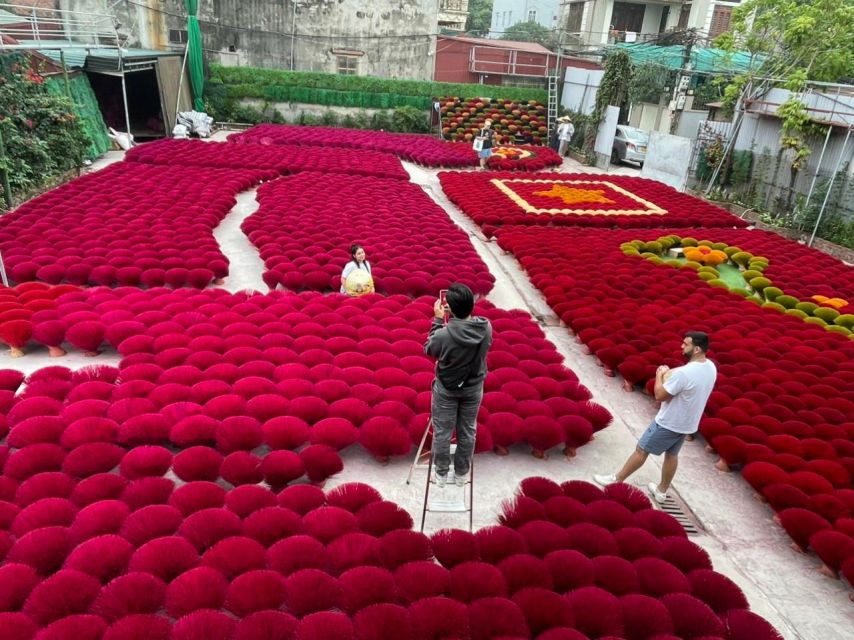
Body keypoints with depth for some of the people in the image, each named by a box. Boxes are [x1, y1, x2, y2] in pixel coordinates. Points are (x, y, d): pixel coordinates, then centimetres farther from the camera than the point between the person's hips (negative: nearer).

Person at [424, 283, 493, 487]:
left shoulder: (443, 334, -30)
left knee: (442, 431, 16)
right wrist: (464, 310, -2)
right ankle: (462, 473, 36)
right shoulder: (486, 327, -19)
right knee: (468, 430, 19)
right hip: (474, 388, 3)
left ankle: (441, 473, 33)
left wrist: (438, 319, -8)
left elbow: (428, 350, -8)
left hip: (446, 389, -3)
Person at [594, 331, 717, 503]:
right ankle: (662, 490, 36)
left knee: (641, 450, 6)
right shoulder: (711, 367, -4)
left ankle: (616, 480, 19)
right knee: (672, 455, 22)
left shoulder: (684, 373, -32)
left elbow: (660, 395, -22)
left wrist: (660, 375, -8)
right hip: (687, 424, 8)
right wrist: (670, 375, -1)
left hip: (668, 423, -8)